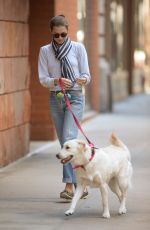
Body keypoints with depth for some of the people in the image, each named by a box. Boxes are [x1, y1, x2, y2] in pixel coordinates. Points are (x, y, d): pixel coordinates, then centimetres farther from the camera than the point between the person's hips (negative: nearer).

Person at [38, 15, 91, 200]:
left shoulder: (78, 48, -1)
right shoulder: (45, 51, 3)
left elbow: (86, 75, -1)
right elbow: (42, 78, -2)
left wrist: (84, 80, -25)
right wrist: (57, 81, -22)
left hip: (75, 97, -3)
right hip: (56, 99, 3)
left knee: (69, 138, -18)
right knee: (64, 143, 5)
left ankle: (69, 185, -19)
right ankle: (80, 184, 13)